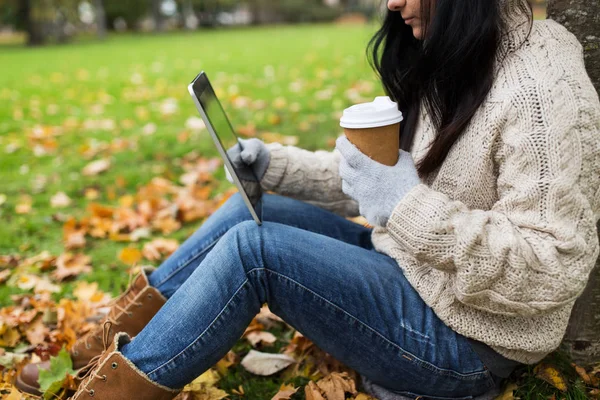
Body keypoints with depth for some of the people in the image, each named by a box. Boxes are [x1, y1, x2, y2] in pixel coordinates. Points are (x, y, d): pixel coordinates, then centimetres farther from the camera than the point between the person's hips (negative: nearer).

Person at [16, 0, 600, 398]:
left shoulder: (542, 89, -22)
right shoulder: (446, 67, 7)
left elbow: (550, 267, -25)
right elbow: (365, 182, 13)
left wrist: (409, 206, -32)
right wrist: (274, 164, 3)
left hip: (462, 339, -8)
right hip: (407, 268, 9)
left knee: (252, 246, -20)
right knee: (251, 206, 1)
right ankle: (114, 339, 11)